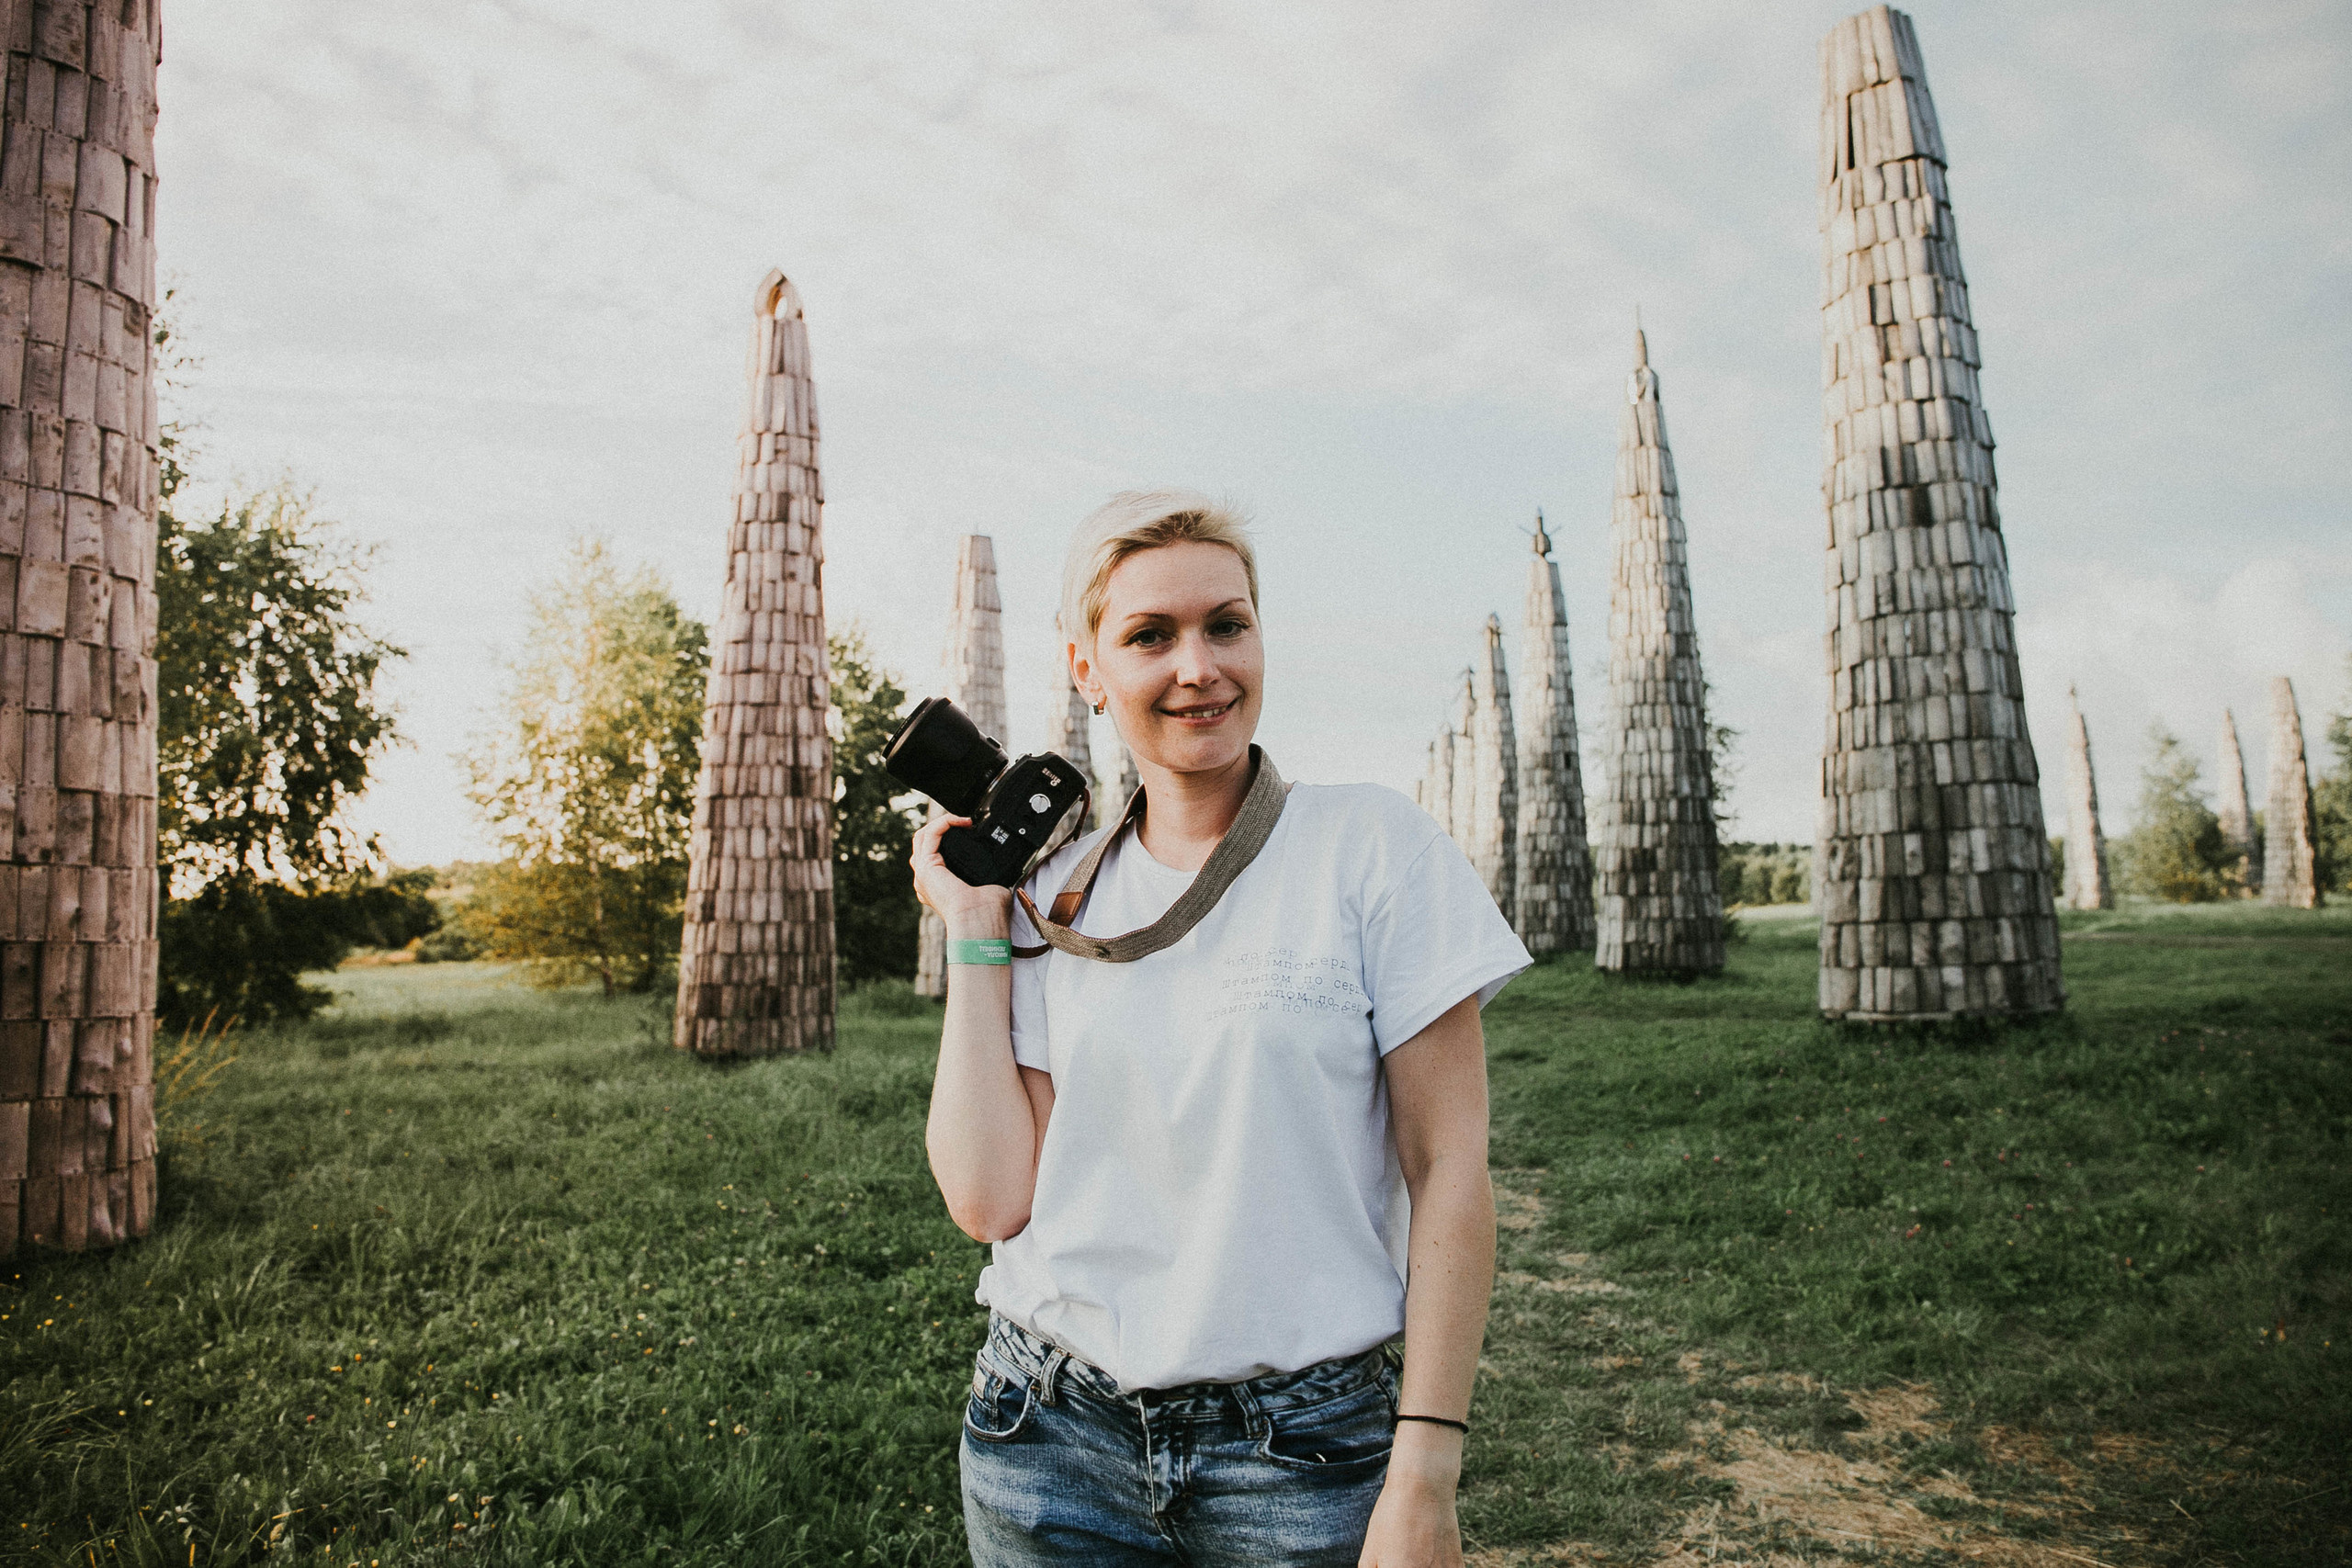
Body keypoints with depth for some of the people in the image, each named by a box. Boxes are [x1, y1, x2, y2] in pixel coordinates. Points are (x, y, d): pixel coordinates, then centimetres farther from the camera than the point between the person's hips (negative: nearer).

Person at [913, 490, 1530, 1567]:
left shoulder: (1373, 848, -8)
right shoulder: (1055, 899, 2)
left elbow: (1448, 1171, -8)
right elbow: (989, 1200, -5)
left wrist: (1423, 1479, -11)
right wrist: (974, 936, -6)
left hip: (1304, 1454, -2)